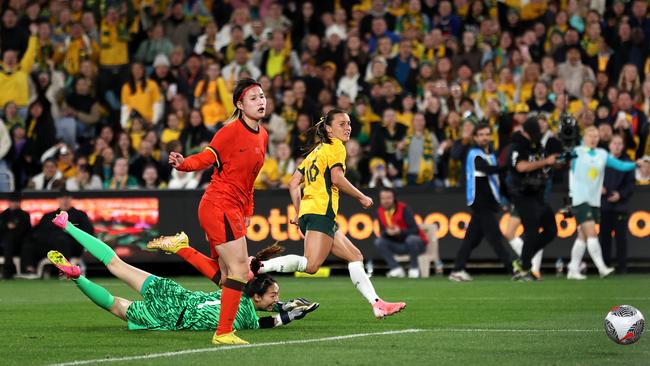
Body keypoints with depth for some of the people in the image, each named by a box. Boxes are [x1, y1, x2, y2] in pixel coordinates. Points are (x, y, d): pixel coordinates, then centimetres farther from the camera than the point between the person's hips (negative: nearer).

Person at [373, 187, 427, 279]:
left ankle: (413, 268, -15)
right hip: (398, 245, 5)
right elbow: (382, 233, -2)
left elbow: (414, 230, -23)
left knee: (411, 239, -38)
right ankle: (397, 269, -16)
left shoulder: (404, 209, -18)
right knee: (378, 242, -16)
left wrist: (400, 231, -39)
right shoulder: (380, 211, -2)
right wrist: (387, 232, -27)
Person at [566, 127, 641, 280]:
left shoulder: (603, 154, 10)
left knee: (583, 237, 7)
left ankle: (573, 270, 13)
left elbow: (621, 166, 6)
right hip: (580, 199, -5)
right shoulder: (577, 152, -1)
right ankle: (601, 267, -20)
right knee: (592, 233, -15)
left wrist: (636, 164, -10)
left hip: (594, 201, 5)